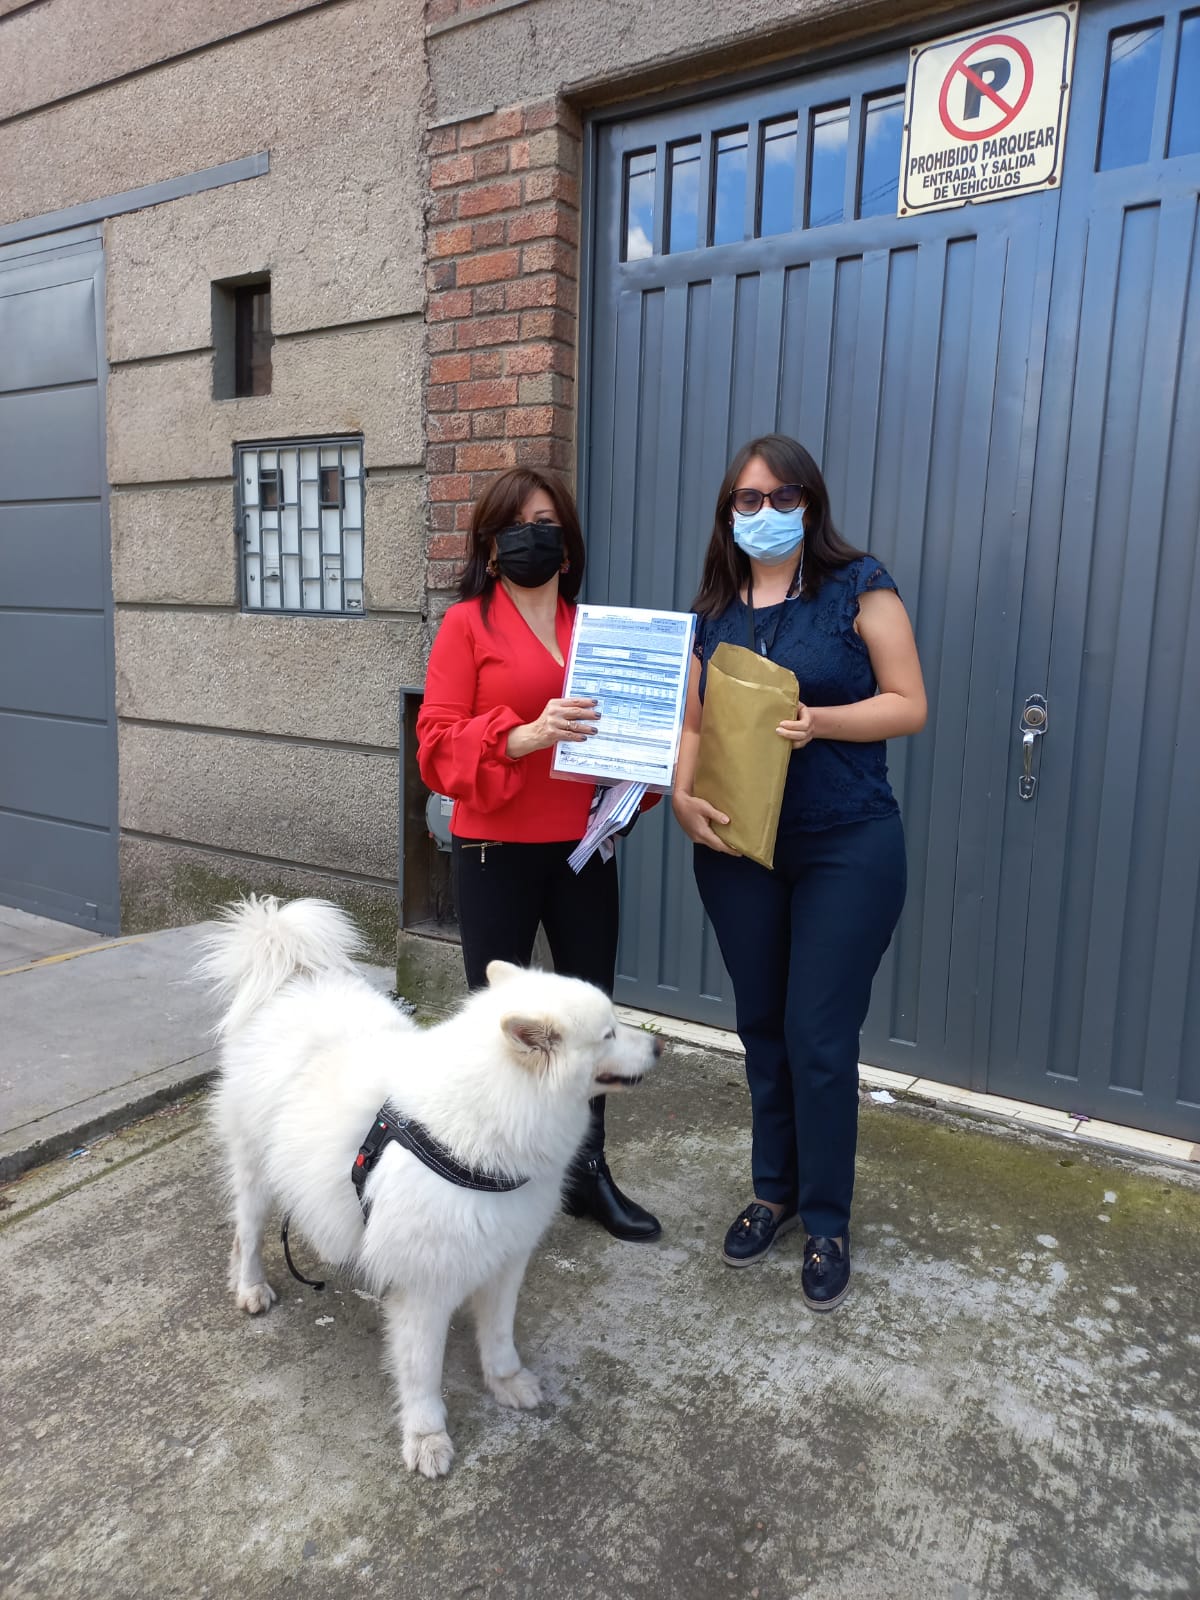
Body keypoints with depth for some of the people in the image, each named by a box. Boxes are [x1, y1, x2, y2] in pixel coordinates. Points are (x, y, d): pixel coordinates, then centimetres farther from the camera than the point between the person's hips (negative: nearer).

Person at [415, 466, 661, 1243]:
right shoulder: (467, 625, -2)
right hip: (496, 854, -4)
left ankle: (590, 1173, 27)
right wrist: (525, 737, -24)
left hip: (584, 850, 5)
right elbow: (438, 743, -9)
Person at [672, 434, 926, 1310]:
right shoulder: (714, 609, 8)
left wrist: (819, 721, -23)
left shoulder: (858, 587, -5)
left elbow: (909, 704, -7)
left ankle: (828, 1224, 20)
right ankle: (774, 1191, 34)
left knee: (820, 1038, 0)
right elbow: (692, 725, 7)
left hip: (847, 850, -4)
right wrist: (684, 795, -12)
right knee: (762, 1028, 15)